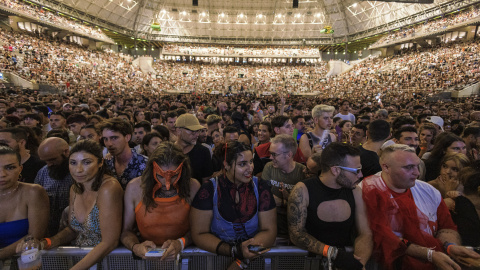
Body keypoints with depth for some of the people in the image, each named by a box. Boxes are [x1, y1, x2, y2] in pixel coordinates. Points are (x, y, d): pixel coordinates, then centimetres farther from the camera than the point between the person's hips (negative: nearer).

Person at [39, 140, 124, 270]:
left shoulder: (109, 188, -23)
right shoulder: (75, 189, 2)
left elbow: (109, 242, -22)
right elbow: (72, 229, 11)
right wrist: (47, 243, -5)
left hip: (105, 259, -6)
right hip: (77, 256, 7)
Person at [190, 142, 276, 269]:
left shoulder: (260, 187, -1)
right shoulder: (209, 190, -7)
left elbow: (269, 231, -1)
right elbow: (199, 234, -7)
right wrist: (234, 250, -20)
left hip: (254, 258, 2)